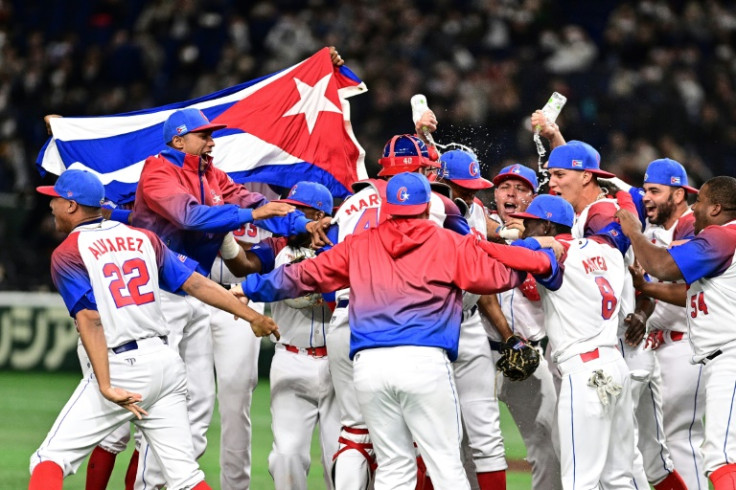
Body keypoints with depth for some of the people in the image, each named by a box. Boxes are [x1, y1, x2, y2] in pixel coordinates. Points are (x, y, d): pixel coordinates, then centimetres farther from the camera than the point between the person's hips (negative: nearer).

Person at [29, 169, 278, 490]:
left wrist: (106, 387, -19)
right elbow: (195, 283, 8)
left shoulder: (67, 254, -1)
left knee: (51, 458, -5)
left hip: (121, 367, -6)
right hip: (165, 360, 6)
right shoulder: (142, 239, 16)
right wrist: (252, 316, 10)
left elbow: (91, 322, -12)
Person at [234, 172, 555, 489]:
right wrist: (543, 259, 24)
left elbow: (305, 275, 19)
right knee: (446, 464, -2)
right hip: (425, 361, -3)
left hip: (368, 365, 3)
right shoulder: (451, 244, 7)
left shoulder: (359, 245, 16)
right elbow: (501, 275, 6)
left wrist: (251, 287, 32)